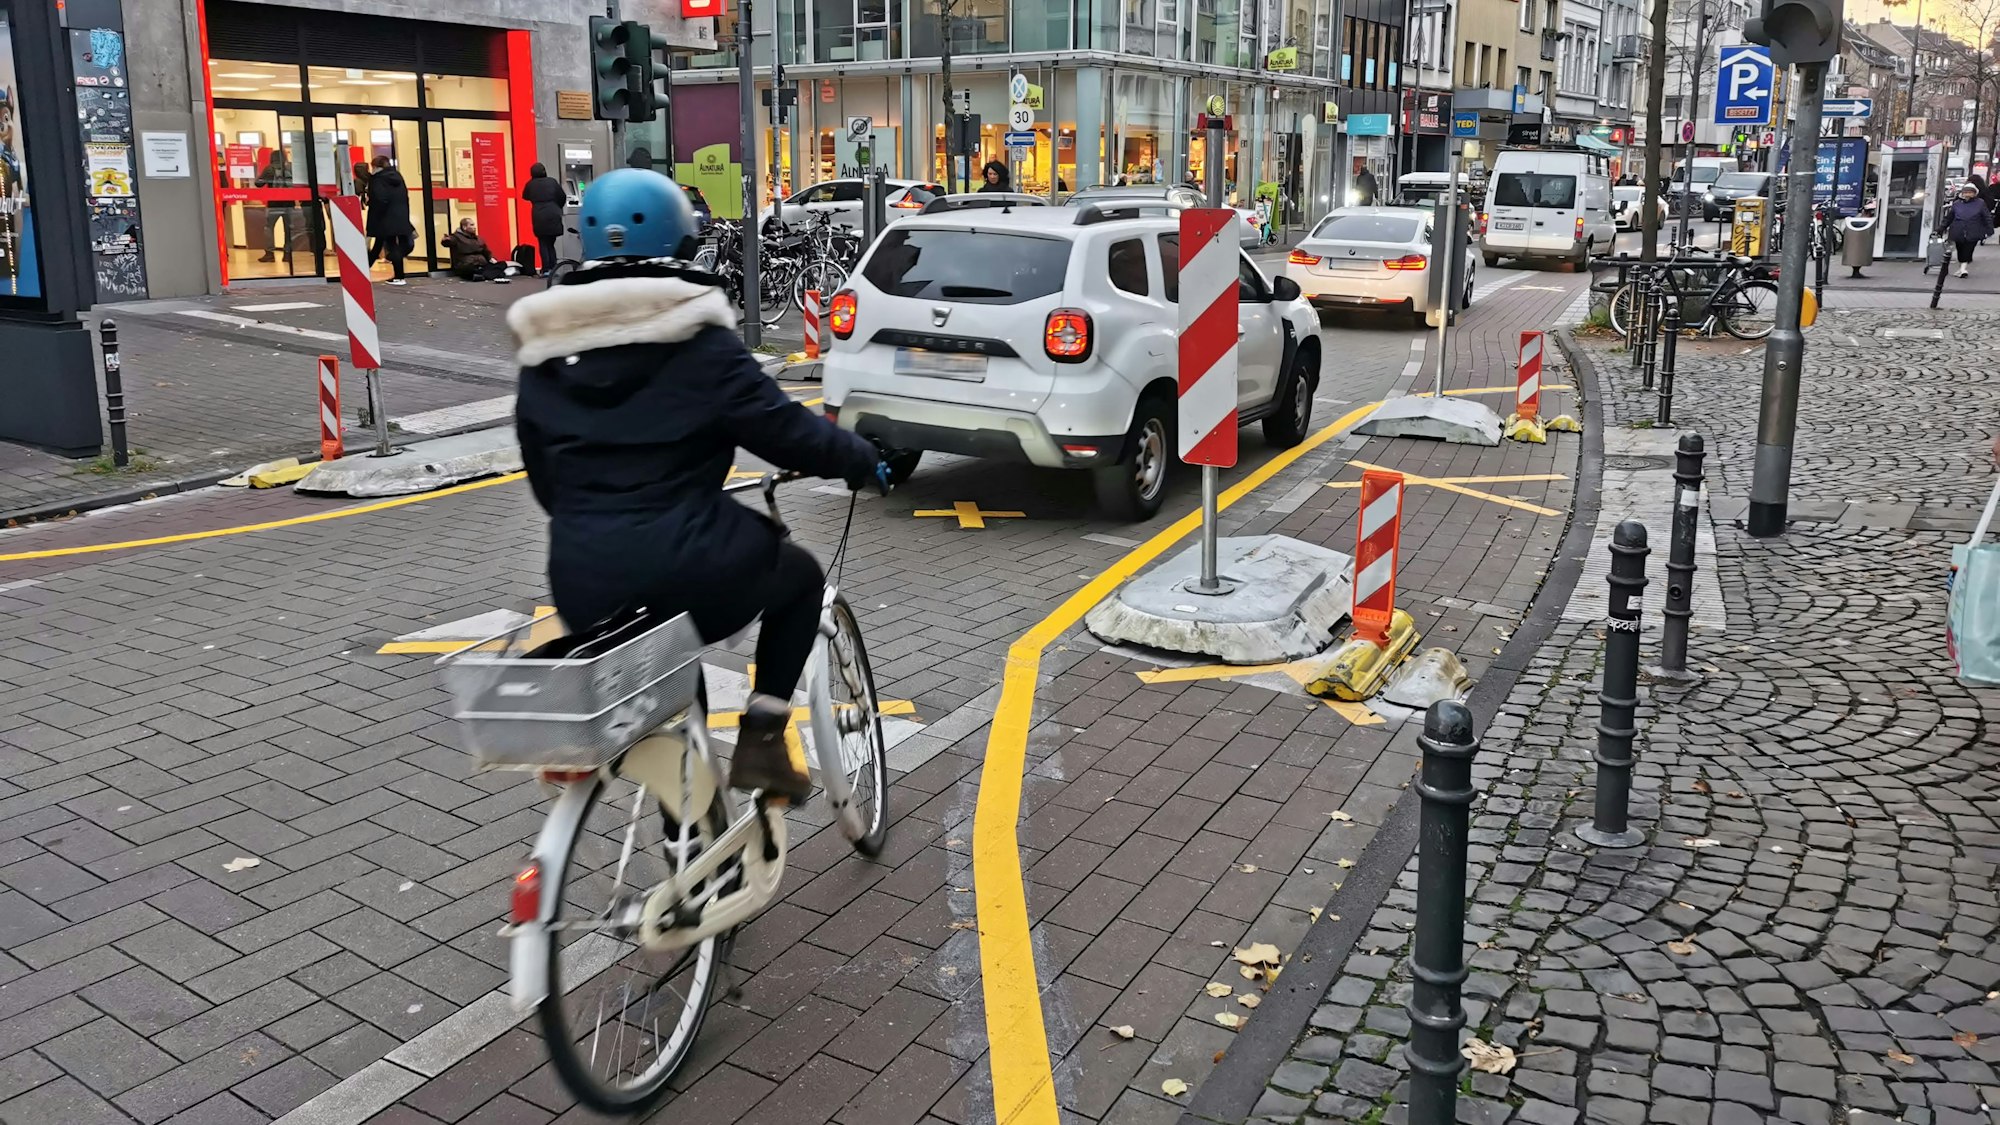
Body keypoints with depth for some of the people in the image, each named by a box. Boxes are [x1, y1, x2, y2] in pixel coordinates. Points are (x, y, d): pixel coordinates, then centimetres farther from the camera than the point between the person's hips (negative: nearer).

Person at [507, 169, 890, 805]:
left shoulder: (543, 351, 10)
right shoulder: (698, 339, -6)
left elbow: (541, 473, 17)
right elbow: (781, 428, -5)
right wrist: (864, 462, 12)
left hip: (581, 582, 6)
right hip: (686, 568, -5)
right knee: (800, 575, 24)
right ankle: (761, 739, 12)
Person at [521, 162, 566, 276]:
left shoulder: (531, 184, 4)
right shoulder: (552, 181, 5)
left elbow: (525, 196, 19)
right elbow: (562, 197, 9)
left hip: (539, 217, -1)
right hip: (553, 215, 1)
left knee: (543, 244, 4)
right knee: (551, 243, 11)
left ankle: (546, 269, -4)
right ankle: (553, 268, 5)